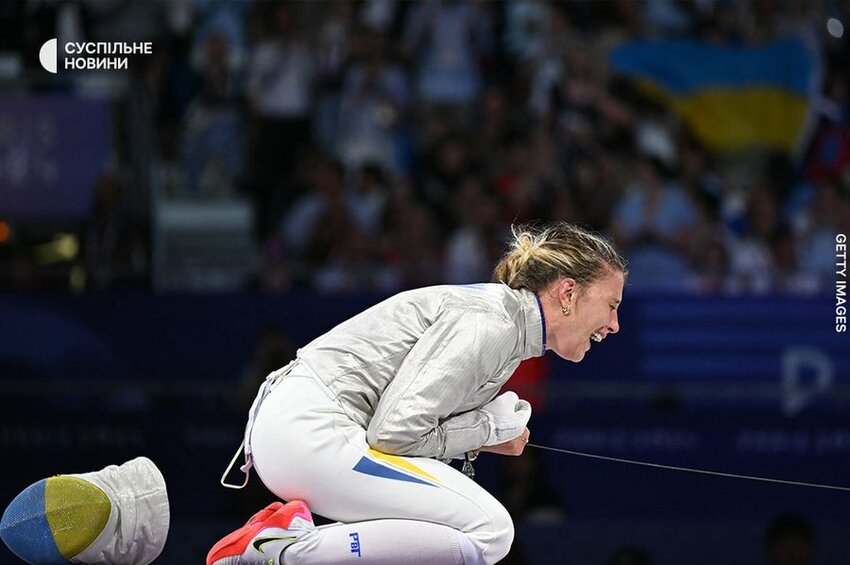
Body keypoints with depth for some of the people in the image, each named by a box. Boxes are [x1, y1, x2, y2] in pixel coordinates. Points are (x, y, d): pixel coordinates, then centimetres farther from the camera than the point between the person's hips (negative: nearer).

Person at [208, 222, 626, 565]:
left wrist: (496, 428, 3)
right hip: (312, 432, -10)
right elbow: (395, 431, -19)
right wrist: (488, 431, -6)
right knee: (487, 531, -15)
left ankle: (289, 530, 6)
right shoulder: (489, 325, -14)